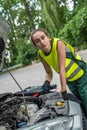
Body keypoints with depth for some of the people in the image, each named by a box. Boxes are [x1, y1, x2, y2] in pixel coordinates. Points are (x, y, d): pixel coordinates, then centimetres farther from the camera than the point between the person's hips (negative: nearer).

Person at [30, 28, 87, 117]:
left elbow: (62, 70, -30)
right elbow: (49, 73, 4)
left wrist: (63, 91, -29)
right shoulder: (41, 55, -10)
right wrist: (47, 82, -17)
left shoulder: (58, 43, -28)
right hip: (70, 82, 5)